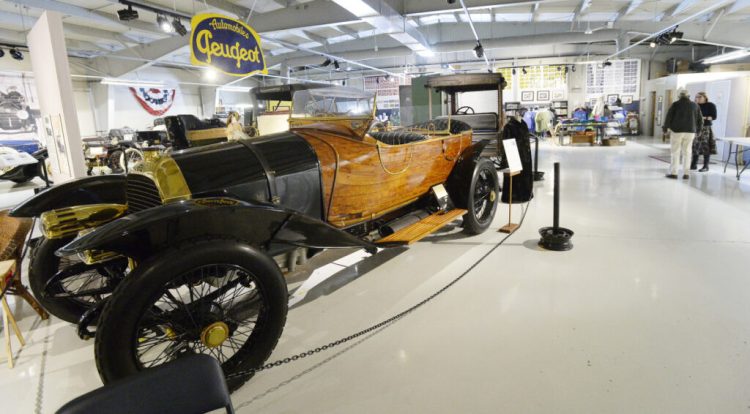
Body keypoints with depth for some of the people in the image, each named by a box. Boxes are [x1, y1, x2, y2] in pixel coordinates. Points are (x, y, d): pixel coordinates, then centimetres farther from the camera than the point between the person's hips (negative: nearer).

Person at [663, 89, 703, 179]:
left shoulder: (675, 104, -3)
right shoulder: (695, 105, 7)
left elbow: (668, 117, -6)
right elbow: (700, 119, 9)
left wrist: (665, 128, 7)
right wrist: (698, 130, 22)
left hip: (677, 131, -3)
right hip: (690, 131, 3)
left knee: (675, 152, 1)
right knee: (687, 152, 7)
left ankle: (673, 173, -2)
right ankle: (685, 173, 6)